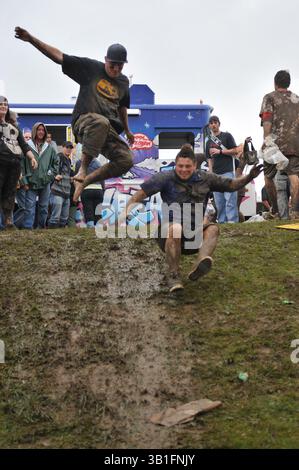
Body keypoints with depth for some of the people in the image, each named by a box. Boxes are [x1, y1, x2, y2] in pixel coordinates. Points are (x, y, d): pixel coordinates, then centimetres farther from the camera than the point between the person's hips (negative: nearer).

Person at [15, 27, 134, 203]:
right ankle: (83, 169, -34)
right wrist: (31, 39, -10)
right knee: (101, 122, -42)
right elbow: (58, 56, -2)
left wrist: (127, 131, 40)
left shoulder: (124, 81, 18)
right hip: (84, 121, -5)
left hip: (109, 130, 6)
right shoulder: (90, 67, 3)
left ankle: (85, 181, -3)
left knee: (127, 159, -15)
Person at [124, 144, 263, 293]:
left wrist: (249, 177, -1)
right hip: (168, 235, -3)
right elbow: (141, 193, -6)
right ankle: (173, 276, -32)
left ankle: (200, 264, -50)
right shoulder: (166, 178, -1)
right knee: (175, 228, -37)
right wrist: (127, 211, -21)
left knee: (213, 228, -25)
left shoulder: (205, 178, 9)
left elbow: (232, 185, 15)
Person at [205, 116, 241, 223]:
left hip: (228, 172, -5)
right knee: (218, 201, 4)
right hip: (215, 174, 5)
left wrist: (220, 151, -9)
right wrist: (210, 173, 8)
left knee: (230, 198, -12)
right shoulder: (209, 141, 20)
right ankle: (222, 222, 7)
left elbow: (235, 151, -1)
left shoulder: (227, 136, 5)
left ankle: (232, 221, -15)